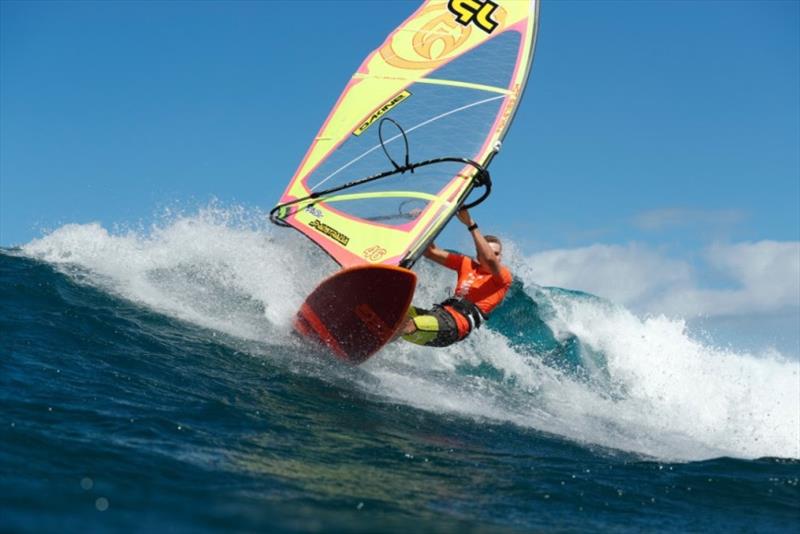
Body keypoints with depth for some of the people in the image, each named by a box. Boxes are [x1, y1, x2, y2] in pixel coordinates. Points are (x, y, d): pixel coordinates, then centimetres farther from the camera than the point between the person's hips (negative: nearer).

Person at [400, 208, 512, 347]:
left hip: (459, 323, -7)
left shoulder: (504, 275, 5)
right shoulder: (466, 264, 23)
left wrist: (470, 224, -19)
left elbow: (490, 259, -18)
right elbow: (430, 252, 23)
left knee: (409, 327, -36)